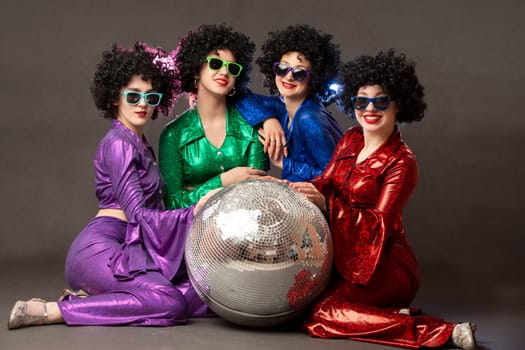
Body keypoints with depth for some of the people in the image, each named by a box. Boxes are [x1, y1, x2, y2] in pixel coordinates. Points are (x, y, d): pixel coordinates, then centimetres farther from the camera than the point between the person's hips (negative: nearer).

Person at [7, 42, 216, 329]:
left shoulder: (140, 143, 21)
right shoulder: (118, 143, -8)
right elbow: (138, 214, -15)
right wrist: (194, 211, -18)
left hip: (126, 249, 9)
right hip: (100, 248, -9)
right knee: (170, 303, -27)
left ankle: (92, 296, -3)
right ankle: (48, 311, -19)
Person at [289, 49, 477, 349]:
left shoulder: (402, 163, -14)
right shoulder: (352, 138, 7)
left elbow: (379, 226, -19)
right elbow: (326, 182, 10)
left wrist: (326, 203, -25)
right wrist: (303, 188, -13)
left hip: (383, 266, -8)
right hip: (344, 257, 8)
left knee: (321, 315, -22)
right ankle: (396, 316, 3)